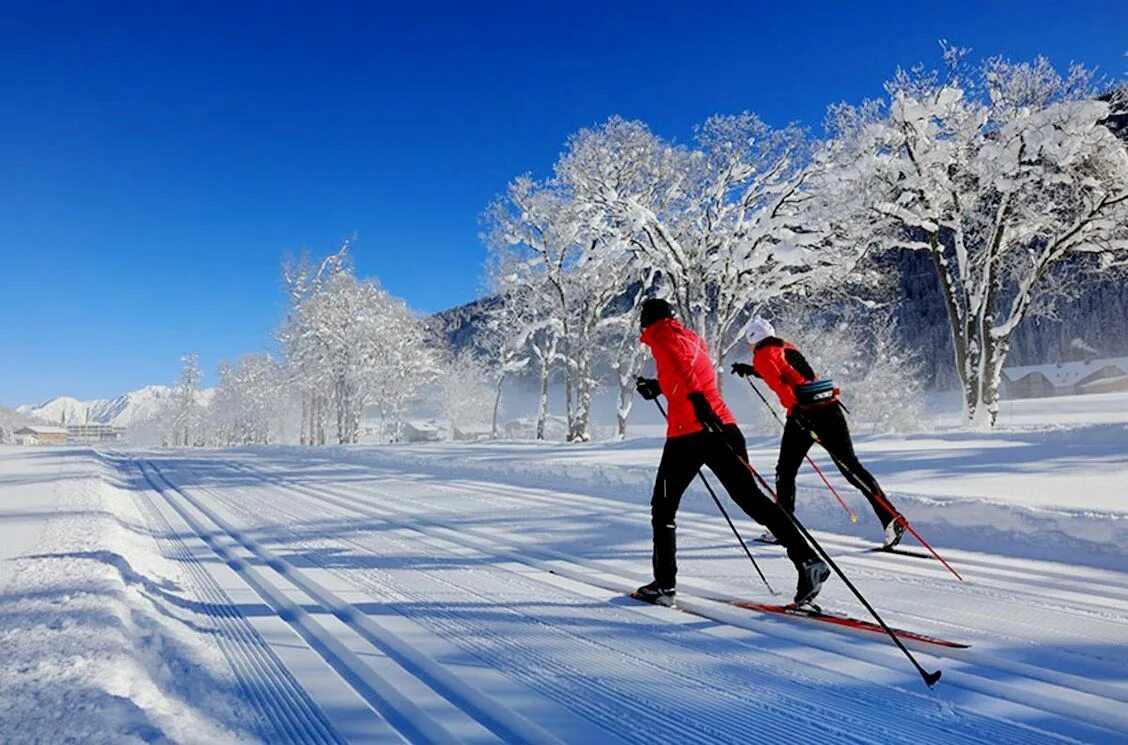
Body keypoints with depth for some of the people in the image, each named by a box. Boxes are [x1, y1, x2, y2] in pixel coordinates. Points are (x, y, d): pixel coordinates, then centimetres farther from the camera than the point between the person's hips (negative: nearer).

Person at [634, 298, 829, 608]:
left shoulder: (660, 335, 2)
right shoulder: (692, 337, 24)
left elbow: (679, 364, -19)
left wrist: (695, 398, -34)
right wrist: (657, 387, 35)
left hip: (687, 432, -6)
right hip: (723, 425, 6)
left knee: (663, 507, 9)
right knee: (751, 497, 3)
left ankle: (664, 584, 11)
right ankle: (808, 560, -9)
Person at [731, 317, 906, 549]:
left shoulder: (762, 355, 3)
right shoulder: (787, 347, 23)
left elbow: (778, 382, -15)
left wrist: (794, 407, -25)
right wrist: (751, 370, 45)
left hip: (803, 411, -6)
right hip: (830, 407, 6)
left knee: (786, 470, 9)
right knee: (851, 465, 4)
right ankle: (891, 518, -3)